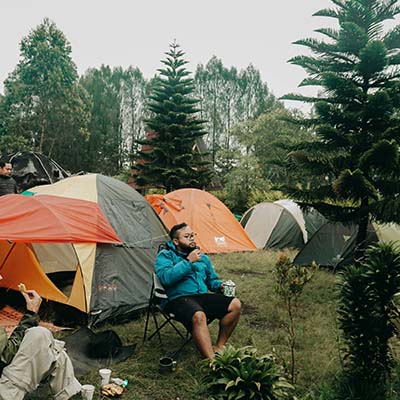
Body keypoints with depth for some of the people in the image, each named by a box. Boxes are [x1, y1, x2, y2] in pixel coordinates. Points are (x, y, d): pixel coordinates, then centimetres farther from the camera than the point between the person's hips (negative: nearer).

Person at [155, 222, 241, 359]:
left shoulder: (202, 257, 19)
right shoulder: (165, 255, 2)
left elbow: (212, 280, 28)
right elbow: (166, 278, -18)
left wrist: (219, 285, 4)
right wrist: (188, 262, -16)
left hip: (202, 296, 6)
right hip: (179, 299, -6)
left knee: (235, 304, -13)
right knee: (199, 316, -37)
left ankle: (218, 348, -2)